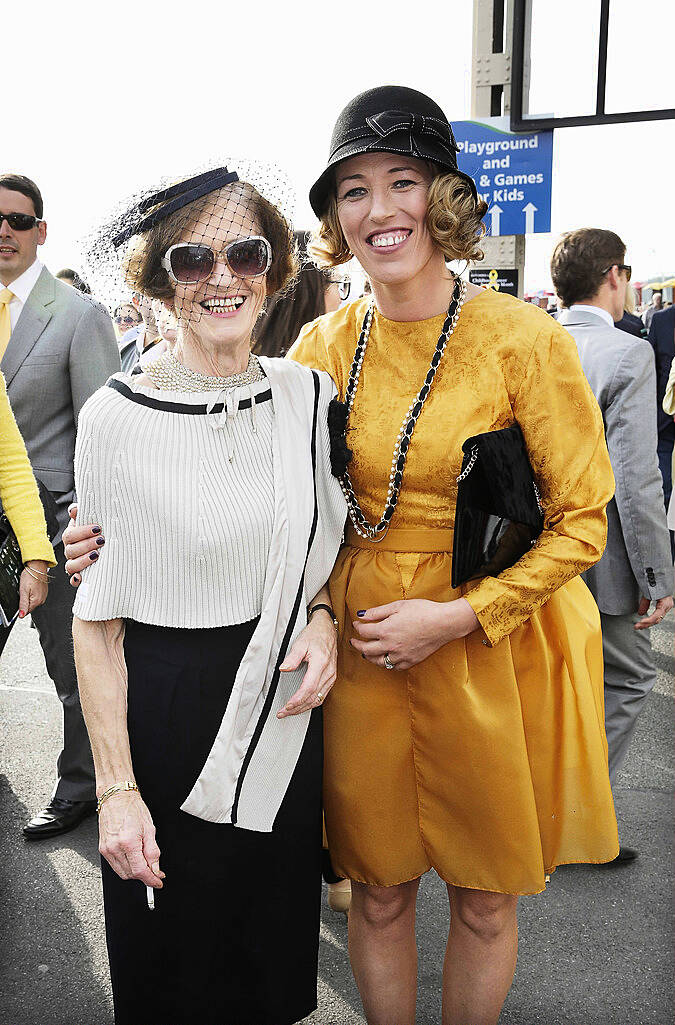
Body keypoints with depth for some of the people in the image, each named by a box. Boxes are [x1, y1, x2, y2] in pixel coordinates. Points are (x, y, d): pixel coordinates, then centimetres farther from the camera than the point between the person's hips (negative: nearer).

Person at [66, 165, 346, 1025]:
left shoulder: (311, 396, -2)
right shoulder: (117, 418, -13)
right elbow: (97, 617, -9)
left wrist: (322, 616, -8)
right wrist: (114, 788, -12)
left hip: (285, 706, 4)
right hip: (166, 711, -3)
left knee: (277, 933, 21)